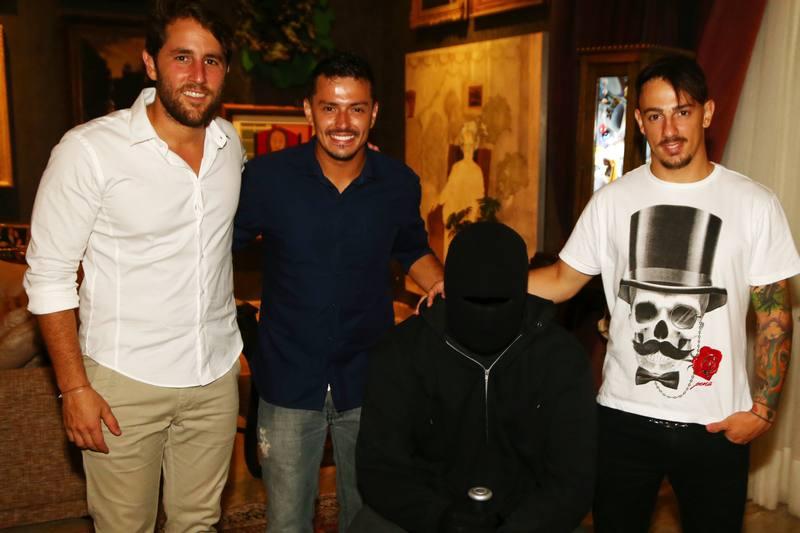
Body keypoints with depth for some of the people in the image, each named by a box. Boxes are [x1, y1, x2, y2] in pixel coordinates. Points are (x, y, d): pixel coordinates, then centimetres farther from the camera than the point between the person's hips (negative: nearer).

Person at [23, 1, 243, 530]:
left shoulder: (230, 143, 0)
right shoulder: (90, 150, -16)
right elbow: (49, 275, -10)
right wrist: (74, 387, -11)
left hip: (218, 373, 4)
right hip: (124, 382, -4)